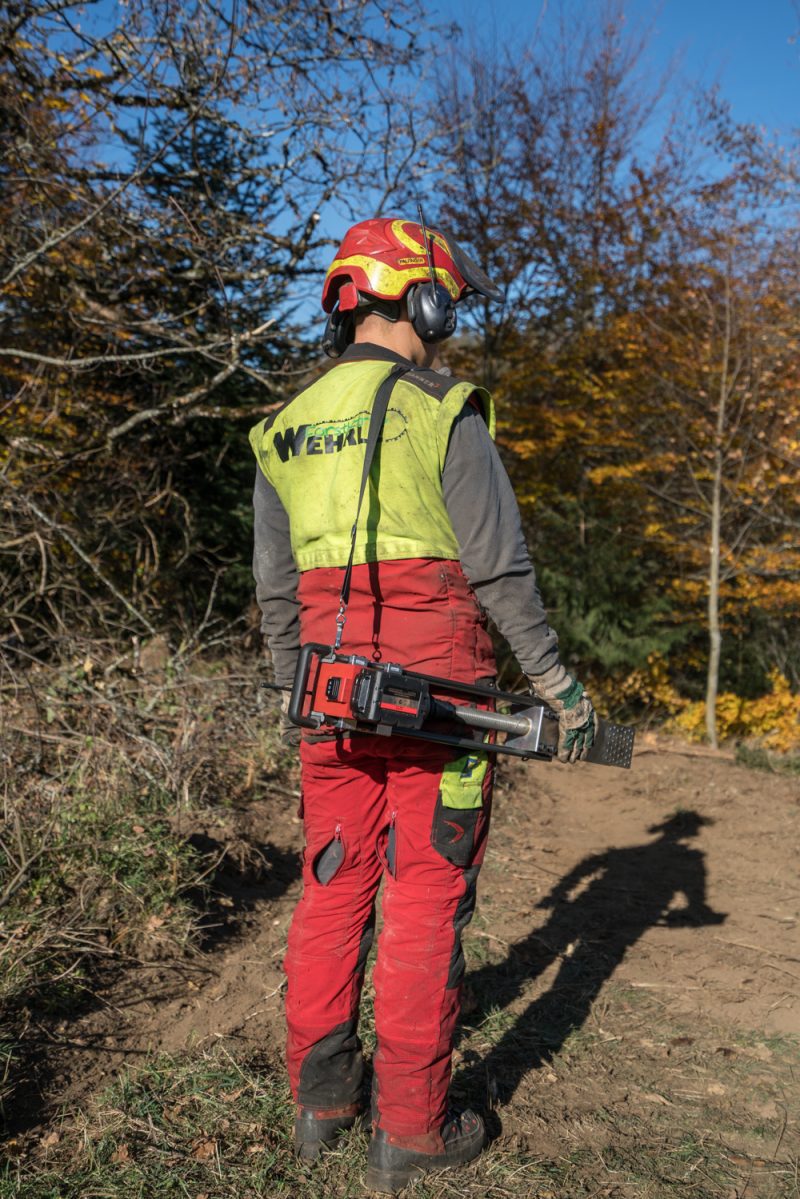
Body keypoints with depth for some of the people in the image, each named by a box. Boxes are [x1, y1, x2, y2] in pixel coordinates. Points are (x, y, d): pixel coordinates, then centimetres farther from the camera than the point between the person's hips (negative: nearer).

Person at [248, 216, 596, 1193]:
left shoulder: (283, 431, 11)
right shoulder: (444, 415, -6)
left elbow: (274, 590, 14)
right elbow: (500, 572, -8)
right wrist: (559, 686, 0)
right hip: (433, 686, -5)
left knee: (334, 882, 14)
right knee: (425, 893, 3)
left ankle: (319, 1097, 23)